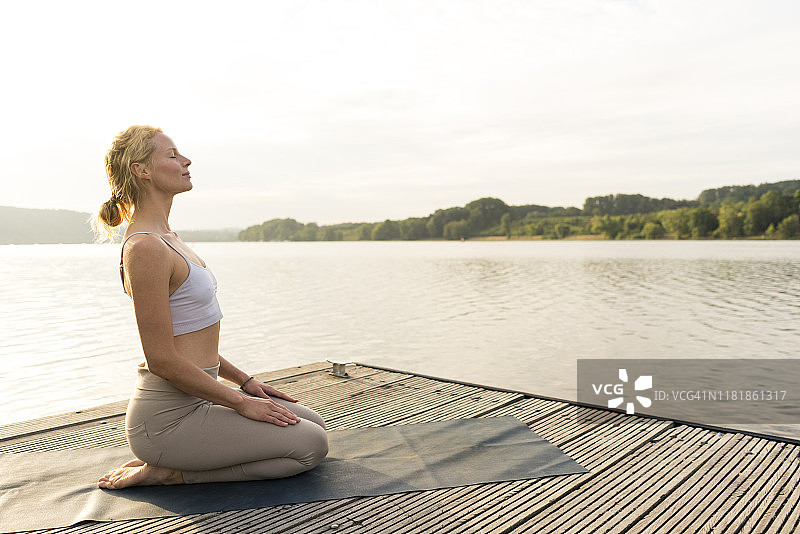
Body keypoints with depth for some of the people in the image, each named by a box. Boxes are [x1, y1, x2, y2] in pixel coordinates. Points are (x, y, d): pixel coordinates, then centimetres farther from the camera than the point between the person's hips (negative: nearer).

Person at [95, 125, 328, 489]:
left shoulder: (166, 237, 10)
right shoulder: (145, 248, -21)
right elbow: (162, 359, -22)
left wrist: (244, 380, 14)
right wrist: (242, 403, -14)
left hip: (193, 399, 9)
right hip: (167, 417, -9)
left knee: (314, 423, 15)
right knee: (310, 446, -7)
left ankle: (170, 462, 14)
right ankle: (172, 473, -2)